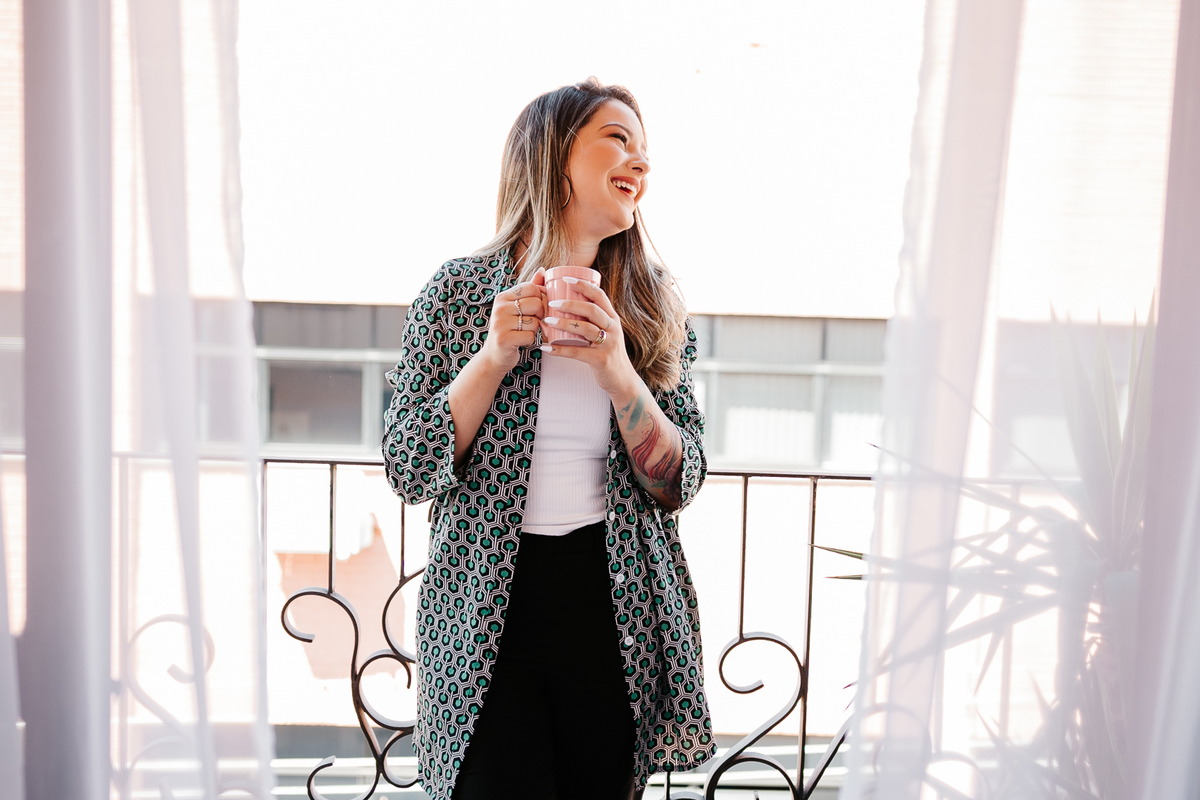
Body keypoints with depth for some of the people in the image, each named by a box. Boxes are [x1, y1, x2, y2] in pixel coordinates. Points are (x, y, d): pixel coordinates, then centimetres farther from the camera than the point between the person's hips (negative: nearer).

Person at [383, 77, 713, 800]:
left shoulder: (656, 306, 3)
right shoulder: (459, 291, -2)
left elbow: (679, 485, -2)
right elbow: (408, 471, -4)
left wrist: (615, 369, -17)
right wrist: (494, 356, -16)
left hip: (620, 610, 2)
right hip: (486, 613, -2)